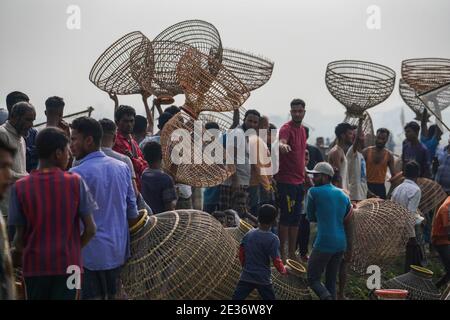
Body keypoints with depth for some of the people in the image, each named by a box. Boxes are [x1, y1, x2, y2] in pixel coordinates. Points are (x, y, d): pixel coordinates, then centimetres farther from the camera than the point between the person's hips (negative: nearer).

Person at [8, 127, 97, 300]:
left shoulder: (20, 187, -6)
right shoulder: (76, 182, -6)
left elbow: (20, 236, -3)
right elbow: (90, 230, -6)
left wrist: (15, 252, 19)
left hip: (35, 267, 1)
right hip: (68, 266, -1)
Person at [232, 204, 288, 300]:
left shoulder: (249, 234, -1)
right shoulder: (273, 239, -15)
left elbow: (241, 254, 7)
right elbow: (276, 261, -13)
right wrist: (284, 270, 7)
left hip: (246, 277, 3)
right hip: (263, 279, -3)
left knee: (236, 298, 5)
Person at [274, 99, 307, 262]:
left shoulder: (302, 130, 14)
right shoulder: (286, 129, -13)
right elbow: (281, 142, -35)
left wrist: (305, 176, 21)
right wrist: (283, 146, -58)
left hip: (299, 181, 9)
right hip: (286, 181, -9)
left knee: (296, 219, 12)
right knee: (286, 218, -5)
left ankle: (292, 254, 19)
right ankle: (282, 254, 0)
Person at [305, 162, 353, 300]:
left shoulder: (314, 192, -4)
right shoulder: (343, 195, 15)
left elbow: (310, 217, 6)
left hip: (324, 243, -7)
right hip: (341, 244, 7)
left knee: (313, 279, 0)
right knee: (331, 281, 13)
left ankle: (327, 298, -23)